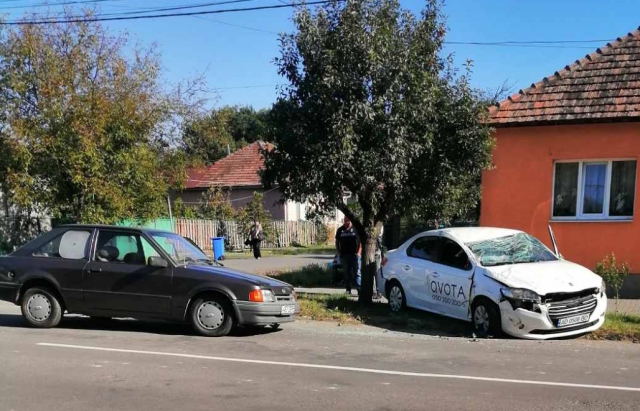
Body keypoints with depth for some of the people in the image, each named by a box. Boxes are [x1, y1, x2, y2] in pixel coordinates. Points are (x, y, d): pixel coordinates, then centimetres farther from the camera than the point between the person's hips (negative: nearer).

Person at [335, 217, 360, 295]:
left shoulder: (355, 229, -1)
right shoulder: (340, 230, 8)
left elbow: (361, 241, 0)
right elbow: (337, 242, 15)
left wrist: (358, 252, -8)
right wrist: (338, 252, 5)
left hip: (354, 254, -3)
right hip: (344, 255, 3)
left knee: (356, 272, -4)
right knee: (347, 273, 7)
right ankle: (348, 289, 13)